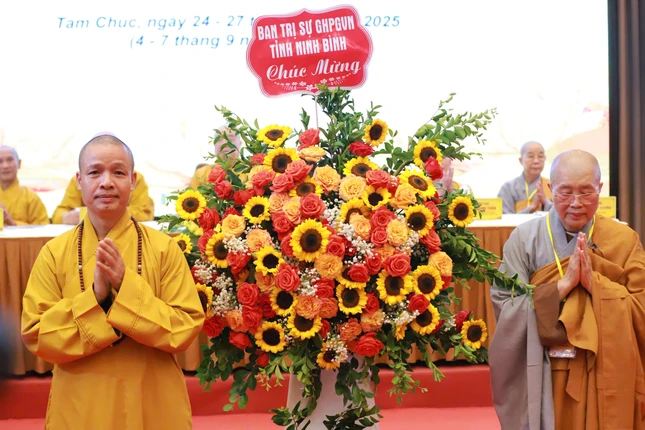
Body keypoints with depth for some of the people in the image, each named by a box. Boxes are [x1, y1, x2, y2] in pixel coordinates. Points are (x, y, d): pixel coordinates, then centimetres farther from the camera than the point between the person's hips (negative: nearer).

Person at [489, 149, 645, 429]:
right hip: (539, 378, -1)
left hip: (605, 378, 1)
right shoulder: (524, 238, -6)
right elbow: (504, 307, -13)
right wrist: (564, 284, -20)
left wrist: (595, 283, -18)